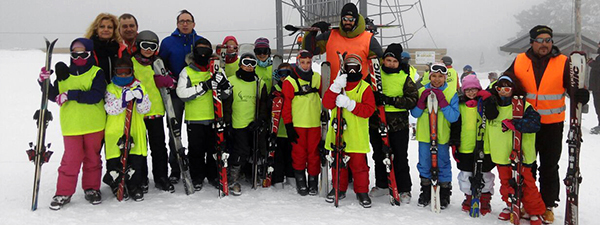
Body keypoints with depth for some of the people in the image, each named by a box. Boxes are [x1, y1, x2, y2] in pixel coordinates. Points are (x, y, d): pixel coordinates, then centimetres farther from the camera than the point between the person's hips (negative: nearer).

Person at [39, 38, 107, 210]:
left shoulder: (97, 73, -3)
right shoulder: (64, 74, 10)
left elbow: (96, 96, -18)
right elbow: (54, 96, 15)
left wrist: (71, 94, -20)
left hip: (94, 125, -2)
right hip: (71, 126, 2)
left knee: (92, 158, 11)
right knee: (71, 159, 0)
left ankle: (91, 188, 25)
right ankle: (63, 192, 12)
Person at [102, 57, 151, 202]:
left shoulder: (139, 87, 10)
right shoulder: (111, 89, 3)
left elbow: (145, 109, -1)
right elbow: (110, 108, -13)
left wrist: (140, 97, -21)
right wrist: (124, 99, -29)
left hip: (135, 131, 1)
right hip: (115, 132, -1)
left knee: (137, 159, 2)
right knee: (115, 161, 4)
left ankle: (135, 186, 16)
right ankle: (117, 185, 23)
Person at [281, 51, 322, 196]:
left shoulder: (317, 78, 5)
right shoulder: (290, 81, -4)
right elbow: (285, 105, -4)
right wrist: (288, 126, -7)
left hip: (314, 123, 2)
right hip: (297, 124, -2)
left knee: (314, 152, 5)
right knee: (299, 152, 2)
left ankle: (313, 182, 17)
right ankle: (300, 181, 16)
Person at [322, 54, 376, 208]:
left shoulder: (365, 87, 1)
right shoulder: (337, 84, 8)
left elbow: (369, 110, -9)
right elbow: (327, 104, -6)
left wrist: (350, 104, -20)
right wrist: (336, 87, -20)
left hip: (357, 135, -3)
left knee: (359, 164, 0)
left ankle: (362, 192, 15)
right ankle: (339, 189, 27)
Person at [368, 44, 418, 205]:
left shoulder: (405, 78, 0)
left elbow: (413, 99, -7)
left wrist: (391, 100, -18)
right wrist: (375, 98, -9)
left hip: (398, 124, -3)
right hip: (376, 122, 3)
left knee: (400, 158, 3)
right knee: (379, 156, 14)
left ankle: (405, 190, 15)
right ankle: (382, 185, 30)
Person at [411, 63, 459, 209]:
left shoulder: (451, 93, -4)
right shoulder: (422, 91, 2)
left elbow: (453, 117, -13)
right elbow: (415, 114, 0)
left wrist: (442, 101, -22)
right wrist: (422, 100, -16)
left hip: (442, 136, -2)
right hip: (424, 135, 2)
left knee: (443, 164, 6)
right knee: (424, 164, 11)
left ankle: (445, 194, 22)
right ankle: (426, 192, 28)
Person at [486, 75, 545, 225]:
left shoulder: (523, 105, -10)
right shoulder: (493, 106, 7)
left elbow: (534, 123, -23)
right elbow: (487, 128, 14)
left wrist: (514, 124, -30)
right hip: (500, 155, 5)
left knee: (526, 184, 3)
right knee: (506, 183, 17)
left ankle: (535, 212, 19)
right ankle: (510, 206, 36)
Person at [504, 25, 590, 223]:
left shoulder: (563, 62, -4)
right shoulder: (520, 61, -1)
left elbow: (573, 87, -5)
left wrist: (580, 94, -26)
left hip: (552, 125, -1)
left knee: (549, 168, 10)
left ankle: (548, 206, 24)